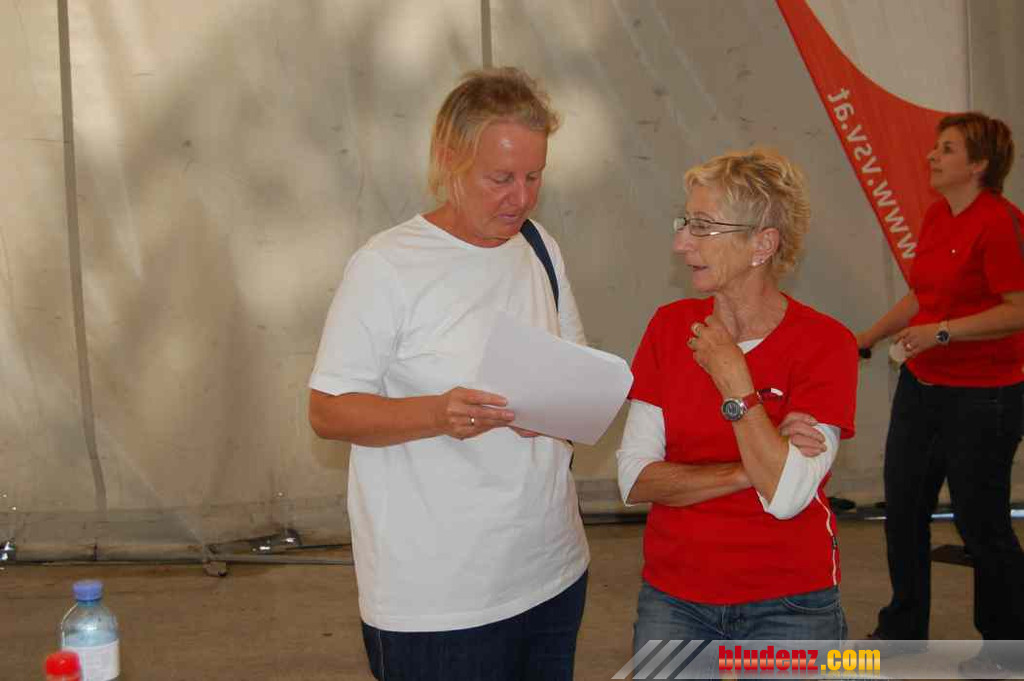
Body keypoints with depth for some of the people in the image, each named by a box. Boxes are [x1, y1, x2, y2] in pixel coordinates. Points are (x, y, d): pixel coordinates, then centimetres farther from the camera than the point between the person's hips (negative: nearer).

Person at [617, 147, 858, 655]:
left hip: (788, 606, -2)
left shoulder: (825, 343, -12)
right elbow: (635, 480, -8)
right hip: (672, 599, 3)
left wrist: (732, 378, -18)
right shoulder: (670, 326, -2)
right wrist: (750, 470, -17)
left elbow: (785, 497, -21)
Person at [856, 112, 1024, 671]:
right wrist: (868, 338, 18)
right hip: (921, 385, 8)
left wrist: (942, 331, -26)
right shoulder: (936, 216, 8)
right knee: (902, 508, 14)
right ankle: (903, 629, 31)